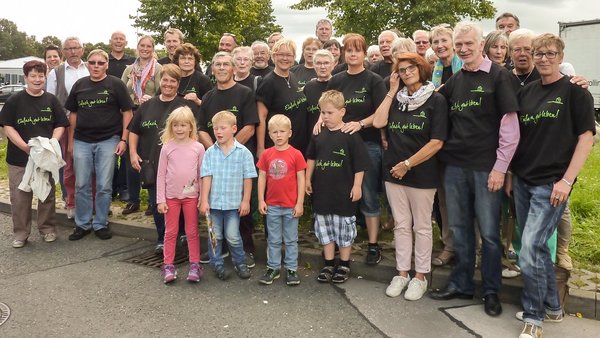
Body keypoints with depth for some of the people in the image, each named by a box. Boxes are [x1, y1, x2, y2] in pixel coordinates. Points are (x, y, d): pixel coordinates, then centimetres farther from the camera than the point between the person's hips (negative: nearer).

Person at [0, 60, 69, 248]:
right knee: (20, 196, 4)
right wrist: (25, 146, -16)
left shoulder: (51, 100, 4)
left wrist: (52, 142, -13)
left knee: (47, 194, 10)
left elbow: (60, 125, 6)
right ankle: (21, 233, 17)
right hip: (19, 157, -1)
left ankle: (47, 229, 25)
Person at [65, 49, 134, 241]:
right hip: (82, 141, 3)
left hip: (108, 140, -3)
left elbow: (127, 112, -2)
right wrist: (70, 142, 12)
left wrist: (123, 139, -9)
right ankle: (82, 224, 20)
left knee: (104, 186, 2)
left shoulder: (116, 84, -1)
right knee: (82, 186, 7)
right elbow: (73, 114, 15)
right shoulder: (79, 85, 10)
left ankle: (101, 224, 16)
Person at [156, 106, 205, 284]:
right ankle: (168, 266, 17)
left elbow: (202, 174, 1)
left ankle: (195, 265, 17)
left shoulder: (198, 147, -3)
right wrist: (160, 199, -4)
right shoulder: (167, 147, -2)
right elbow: (161, 175, -1)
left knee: (192, 231, 9)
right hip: (171, 196, 0)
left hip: (191, 196, 0)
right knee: (170, 232, 9)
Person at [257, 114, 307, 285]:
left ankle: (291, 269, 21)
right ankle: (273, 268, 26)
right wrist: (261, 200, 0)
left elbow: (301, 179, -5)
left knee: (291, 240, 10)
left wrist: (300, 203, -8)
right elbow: (261, 178, 4)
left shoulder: (296, 154, -7)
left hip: (291, 206, -2)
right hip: (272, 206, 2)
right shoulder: (266, 155, 1)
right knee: (273, 240, 14)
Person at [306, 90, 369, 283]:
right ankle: (328, 264, 26)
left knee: (344, 228, 6)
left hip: (344, 192, -5)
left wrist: (357, 186, -10)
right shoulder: (318, 135, 5)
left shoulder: (350, 136, -11)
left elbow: (360, 164, -9)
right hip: (322, 191, 5)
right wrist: (308, 180, 14)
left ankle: (344, 265, 22)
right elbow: (311, 158, 17)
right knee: (324, 228, 13)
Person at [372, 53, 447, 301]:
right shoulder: (396, 99, 9)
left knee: (421, 226, 8)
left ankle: (420, 276, 20)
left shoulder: (436, 100, -6)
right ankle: (402, 273, 23)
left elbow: (437, 142, -13)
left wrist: (408, 164, -13)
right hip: (393, 171, 4)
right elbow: (378, 122, -6)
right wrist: (392, 92, -2)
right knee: (401, 225, 12)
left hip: (422, 173, -4)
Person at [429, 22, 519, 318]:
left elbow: (510, 125, -8)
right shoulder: (454, 80, 11)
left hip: (486, 168, -5)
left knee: (489, 233, 4)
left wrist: (500, 167, -11)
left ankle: (491, 290, 20)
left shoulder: (498, 75, -4)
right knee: (459, 229, 12)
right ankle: (461, 283, 26)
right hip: (455, 165, 5)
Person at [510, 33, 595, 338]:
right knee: (537, 247, 12)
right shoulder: (526, 92, 12)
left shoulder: (575, 92, -3)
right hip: (522, 181, 6)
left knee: (529, 251, -11)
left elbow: (586, 137, -8)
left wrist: (566, 180, -15)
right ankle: (552, 307, 30)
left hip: (551, 184, -5)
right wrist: (509, 172, 10)